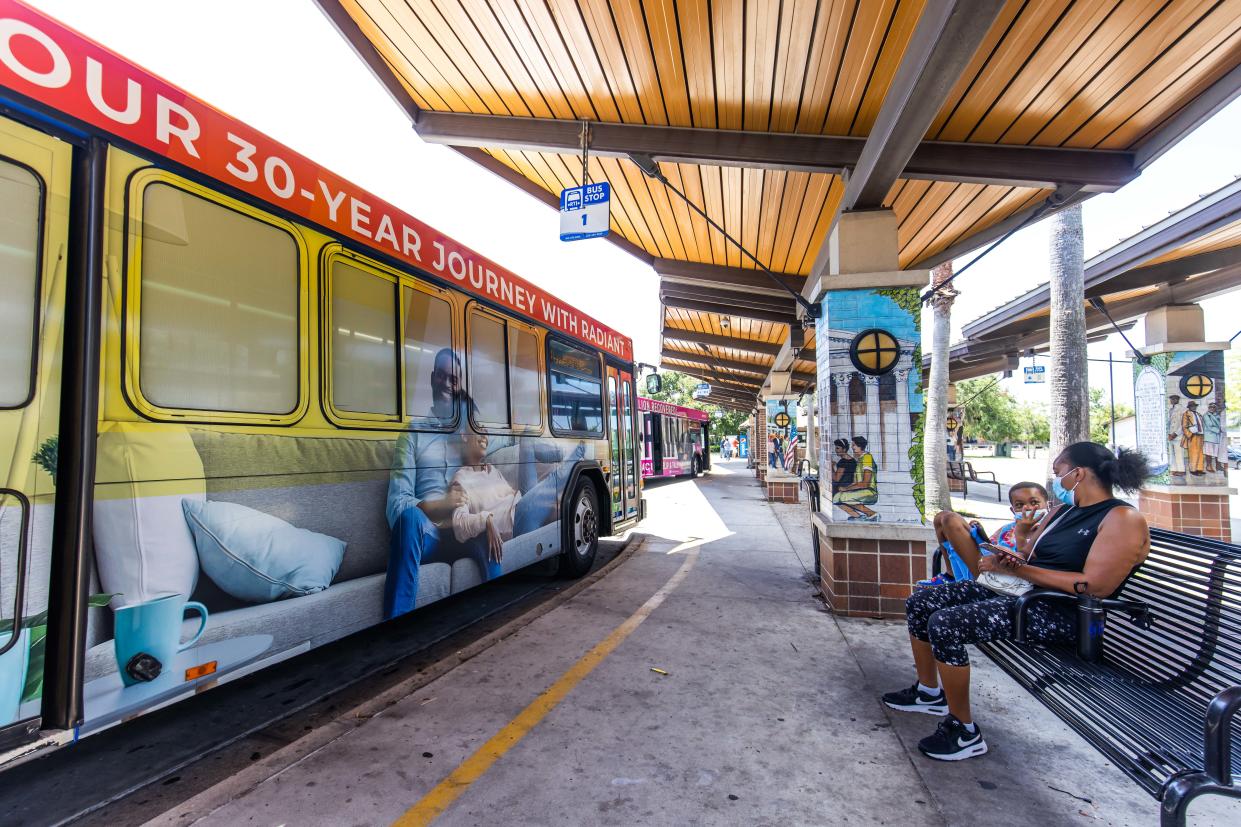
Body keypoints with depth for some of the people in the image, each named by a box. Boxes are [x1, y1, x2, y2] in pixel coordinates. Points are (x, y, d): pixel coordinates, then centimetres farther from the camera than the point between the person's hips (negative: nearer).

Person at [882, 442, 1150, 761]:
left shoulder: (1124, 518, -9)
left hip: (1058, 613, -9)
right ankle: (929, 692, 21)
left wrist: (1020, 570, -20)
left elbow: (1096, 586, -21)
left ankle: (965, 732, -9)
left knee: (944, 624, -27)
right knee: (919, 603, 2)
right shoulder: (1063, 510, 18)